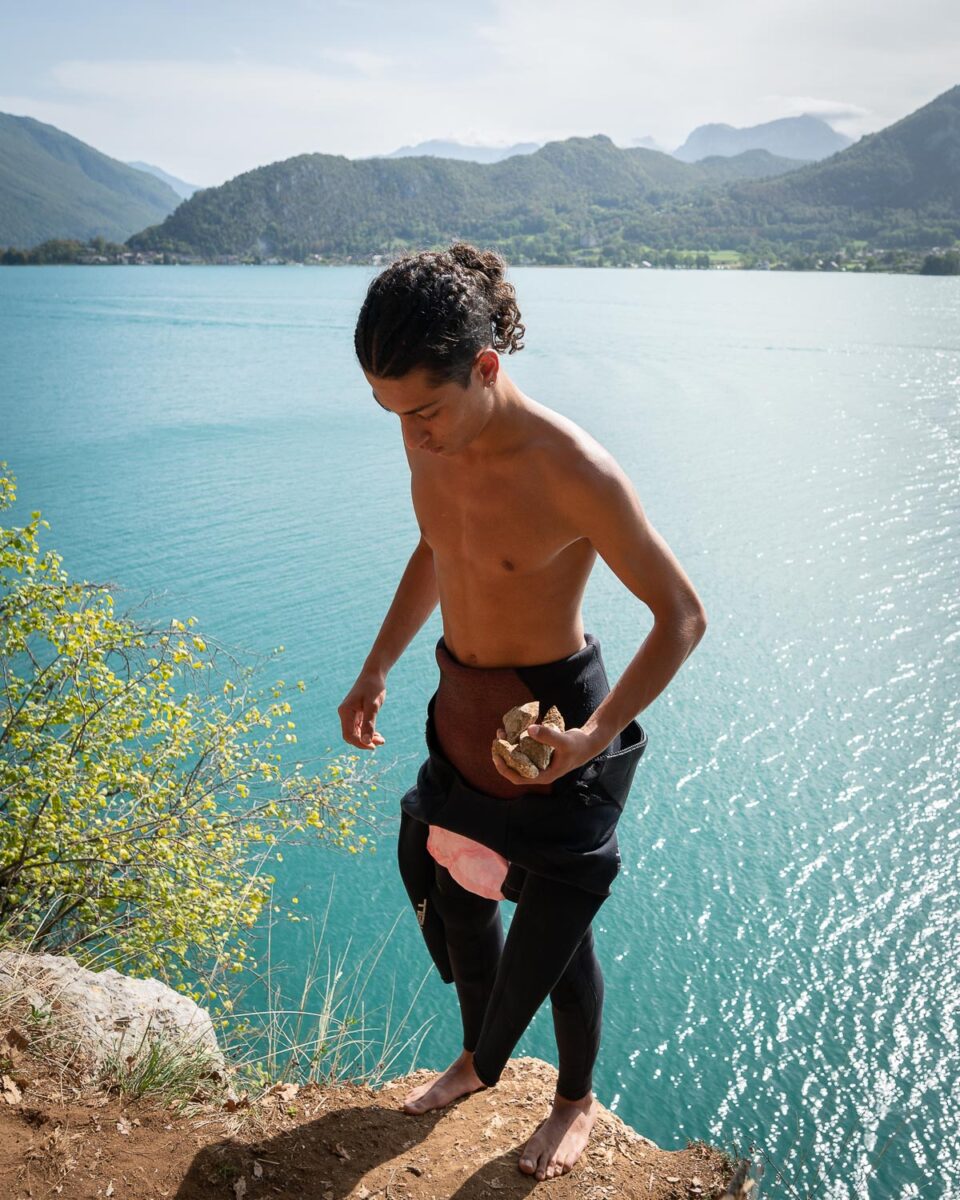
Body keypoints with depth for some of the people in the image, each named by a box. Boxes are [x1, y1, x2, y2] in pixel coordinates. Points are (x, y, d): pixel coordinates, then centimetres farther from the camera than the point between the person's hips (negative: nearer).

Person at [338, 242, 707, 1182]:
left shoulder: (574, 473, -30)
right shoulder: (430, 437, -9)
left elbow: (682, 617, -21)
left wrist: (598, 734, -31)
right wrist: (376, 671, 12)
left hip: (550, 720, -6)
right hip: (462, 704, 7)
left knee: (554, 929, 11)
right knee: (453, 899, 22)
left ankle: (577, 1100, 41)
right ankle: (477, 1059, 51)